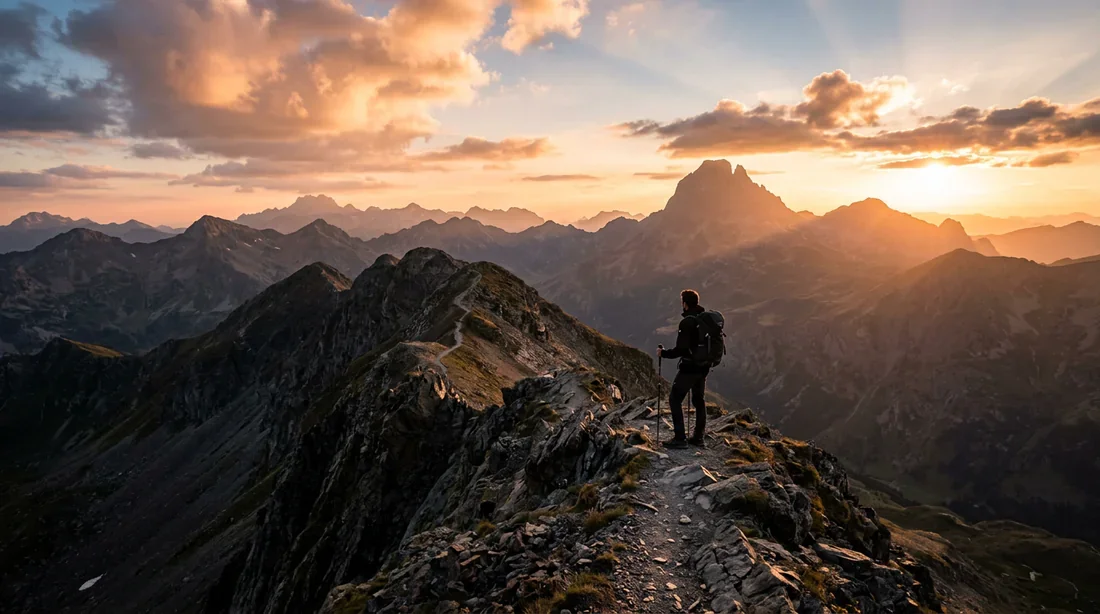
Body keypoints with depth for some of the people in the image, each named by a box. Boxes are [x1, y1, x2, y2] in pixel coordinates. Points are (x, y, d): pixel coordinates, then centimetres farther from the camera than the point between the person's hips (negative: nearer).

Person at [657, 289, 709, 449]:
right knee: (699, 400, 17)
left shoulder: (687, 322, -19)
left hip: (689, 367, -8)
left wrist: (664, 353, -9)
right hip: (703, 367, 8)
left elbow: (681, 349, -23)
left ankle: (680, 438, -2)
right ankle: (699, 437, 21)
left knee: (675, 399, 1)